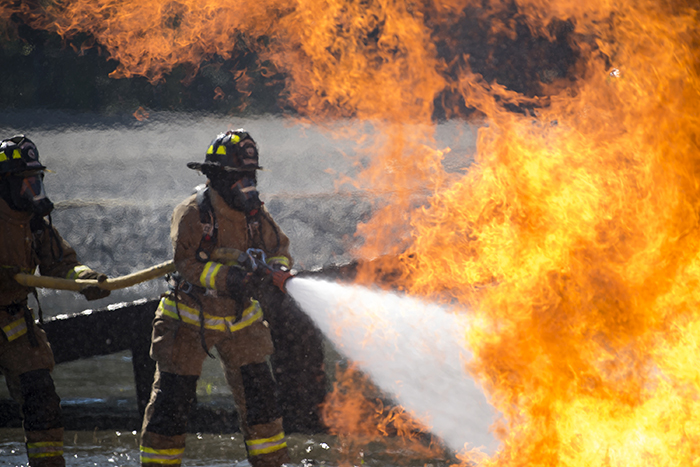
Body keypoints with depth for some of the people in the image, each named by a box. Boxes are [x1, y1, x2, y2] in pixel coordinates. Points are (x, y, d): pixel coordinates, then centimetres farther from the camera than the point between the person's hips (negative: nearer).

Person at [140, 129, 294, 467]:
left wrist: (277, 269, -17)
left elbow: (279, 248, 6)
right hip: (190, 319, -5)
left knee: (258, 391, 4)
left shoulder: (255, 213, -1)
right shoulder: (192, 213, -17)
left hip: (240, 319, 5)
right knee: (172, 397, -2)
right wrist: (228, 277, -38)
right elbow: (186, 263, -25)